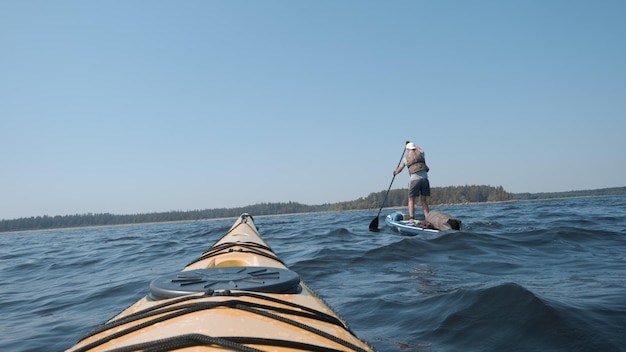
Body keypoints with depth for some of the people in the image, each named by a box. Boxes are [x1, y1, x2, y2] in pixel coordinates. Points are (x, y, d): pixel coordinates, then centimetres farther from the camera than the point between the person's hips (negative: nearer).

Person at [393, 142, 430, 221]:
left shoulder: (406, 157, 9)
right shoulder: (420, 153, 12)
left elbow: (399, 170, 18)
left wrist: (395, 172, 40)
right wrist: (414, 146, 57)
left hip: (414, 179, -2)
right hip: (424, 177, 2)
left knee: (411, 200, 6)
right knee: (423, 199, 12)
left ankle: (411, 218, -6)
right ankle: (427, 217, 6)